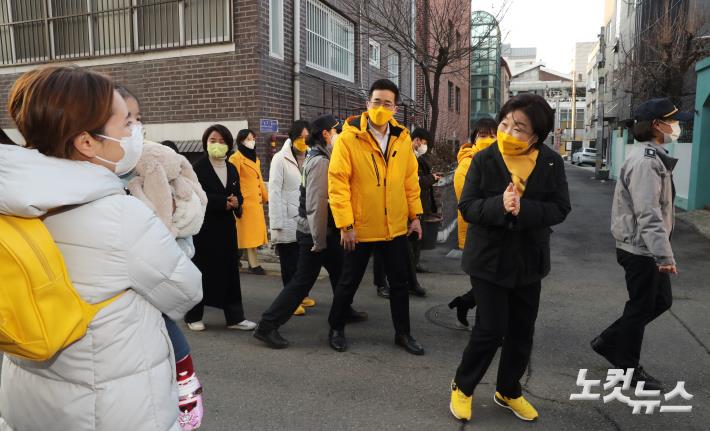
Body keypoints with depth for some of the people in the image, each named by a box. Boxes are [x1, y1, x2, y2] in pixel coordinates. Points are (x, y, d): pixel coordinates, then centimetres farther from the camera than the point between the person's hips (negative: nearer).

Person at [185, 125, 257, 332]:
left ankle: (235, 317, 12)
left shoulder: (232, 169, 12)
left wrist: (236, 202, -8)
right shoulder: (198, 167, -6)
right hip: (203, 227, -5)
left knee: (229, 270, 6)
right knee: (201, 270, 2)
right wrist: (224, 203, -15)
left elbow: (238, 195, 15)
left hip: (226, 226, 5)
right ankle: (193, 317, 18)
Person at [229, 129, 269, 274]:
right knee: (249, 233, -5)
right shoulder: (236, 158, -6)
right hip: (246, 201, -8)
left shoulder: (255, 158, 19)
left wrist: (265, 196, 21)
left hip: (256, 201, 8)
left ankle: (253, 263, 14)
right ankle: (254, 264, -3)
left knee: (255, 232, 9)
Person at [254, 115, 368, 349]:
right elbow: (316, 204, -25)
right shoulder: (320, 162, -19)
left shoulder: (321, 158, 12)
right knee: (303, 281, -5)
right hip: (316, 233, -10)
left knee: (338, 271, 21)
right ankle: (267, 326, 1)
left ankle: (344, 312, 39)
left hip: (325, 231, 10)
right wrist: (319, 241, -21)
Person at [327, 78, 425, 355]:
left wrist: (415, 214, 6)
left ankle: (403, 333, 32)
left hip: (396, 227, 4)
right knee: (349, 282, 12)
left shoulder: (402, 138, 2)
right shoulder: (348, 138, -12)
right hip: (360, 228, -4)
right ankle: (336, 329, 33)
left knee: (399, 283, 14)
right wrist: (345, 224, -17)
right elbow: (337, 183, -15)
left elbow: (411, 179, 9)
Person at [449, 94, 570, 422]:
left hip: (529, 261, 4)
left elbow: (560, 209, -9)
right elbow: (466, 207, -12)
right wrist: (499, 205, -31)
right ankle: (462, 387, 24)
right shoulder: (484, 159, -11)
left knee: (522, 332, 14)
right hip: (488, 258, -3)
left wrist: (523, 209, -27)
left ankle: (508, 392, 37)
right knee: (491, 329, -1)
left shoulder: (551, 162, -5)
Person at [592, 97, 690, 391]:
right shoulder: (646, 161, -22)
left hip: (645, 247, 10)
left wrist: (661, 251, 22)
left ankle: (608, 342, 28)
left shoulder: (653, 156, 13)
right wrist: (664, 255, -29)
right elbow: (648, 215, -28)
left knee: (661, 300, 19)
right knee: (640, 308, 4)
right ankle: (628, 368, 22)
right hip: (641, 250, -10)